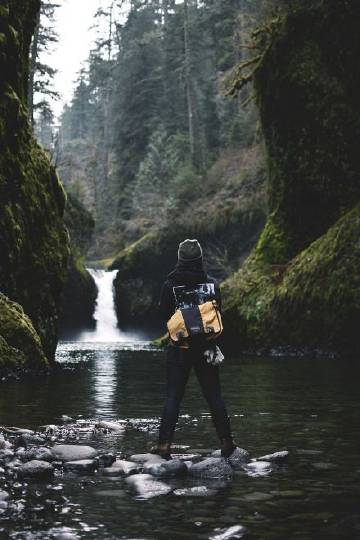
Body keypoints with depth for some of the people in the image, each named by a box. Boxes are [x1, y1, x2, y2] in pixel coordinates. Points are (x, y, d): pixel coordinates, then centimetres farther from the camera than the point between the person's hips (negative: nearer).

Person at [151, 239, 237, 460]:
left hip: (179, 346, -1)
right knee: (214, 395, 7)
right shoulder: (212, 284, -3)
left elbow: (164, 314, 1)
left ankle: (164, 444, -3)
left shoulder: (170, 285, -5)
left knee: (173, 396, 2)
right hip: (206, 346, 1)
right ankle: (226, 442, 9)